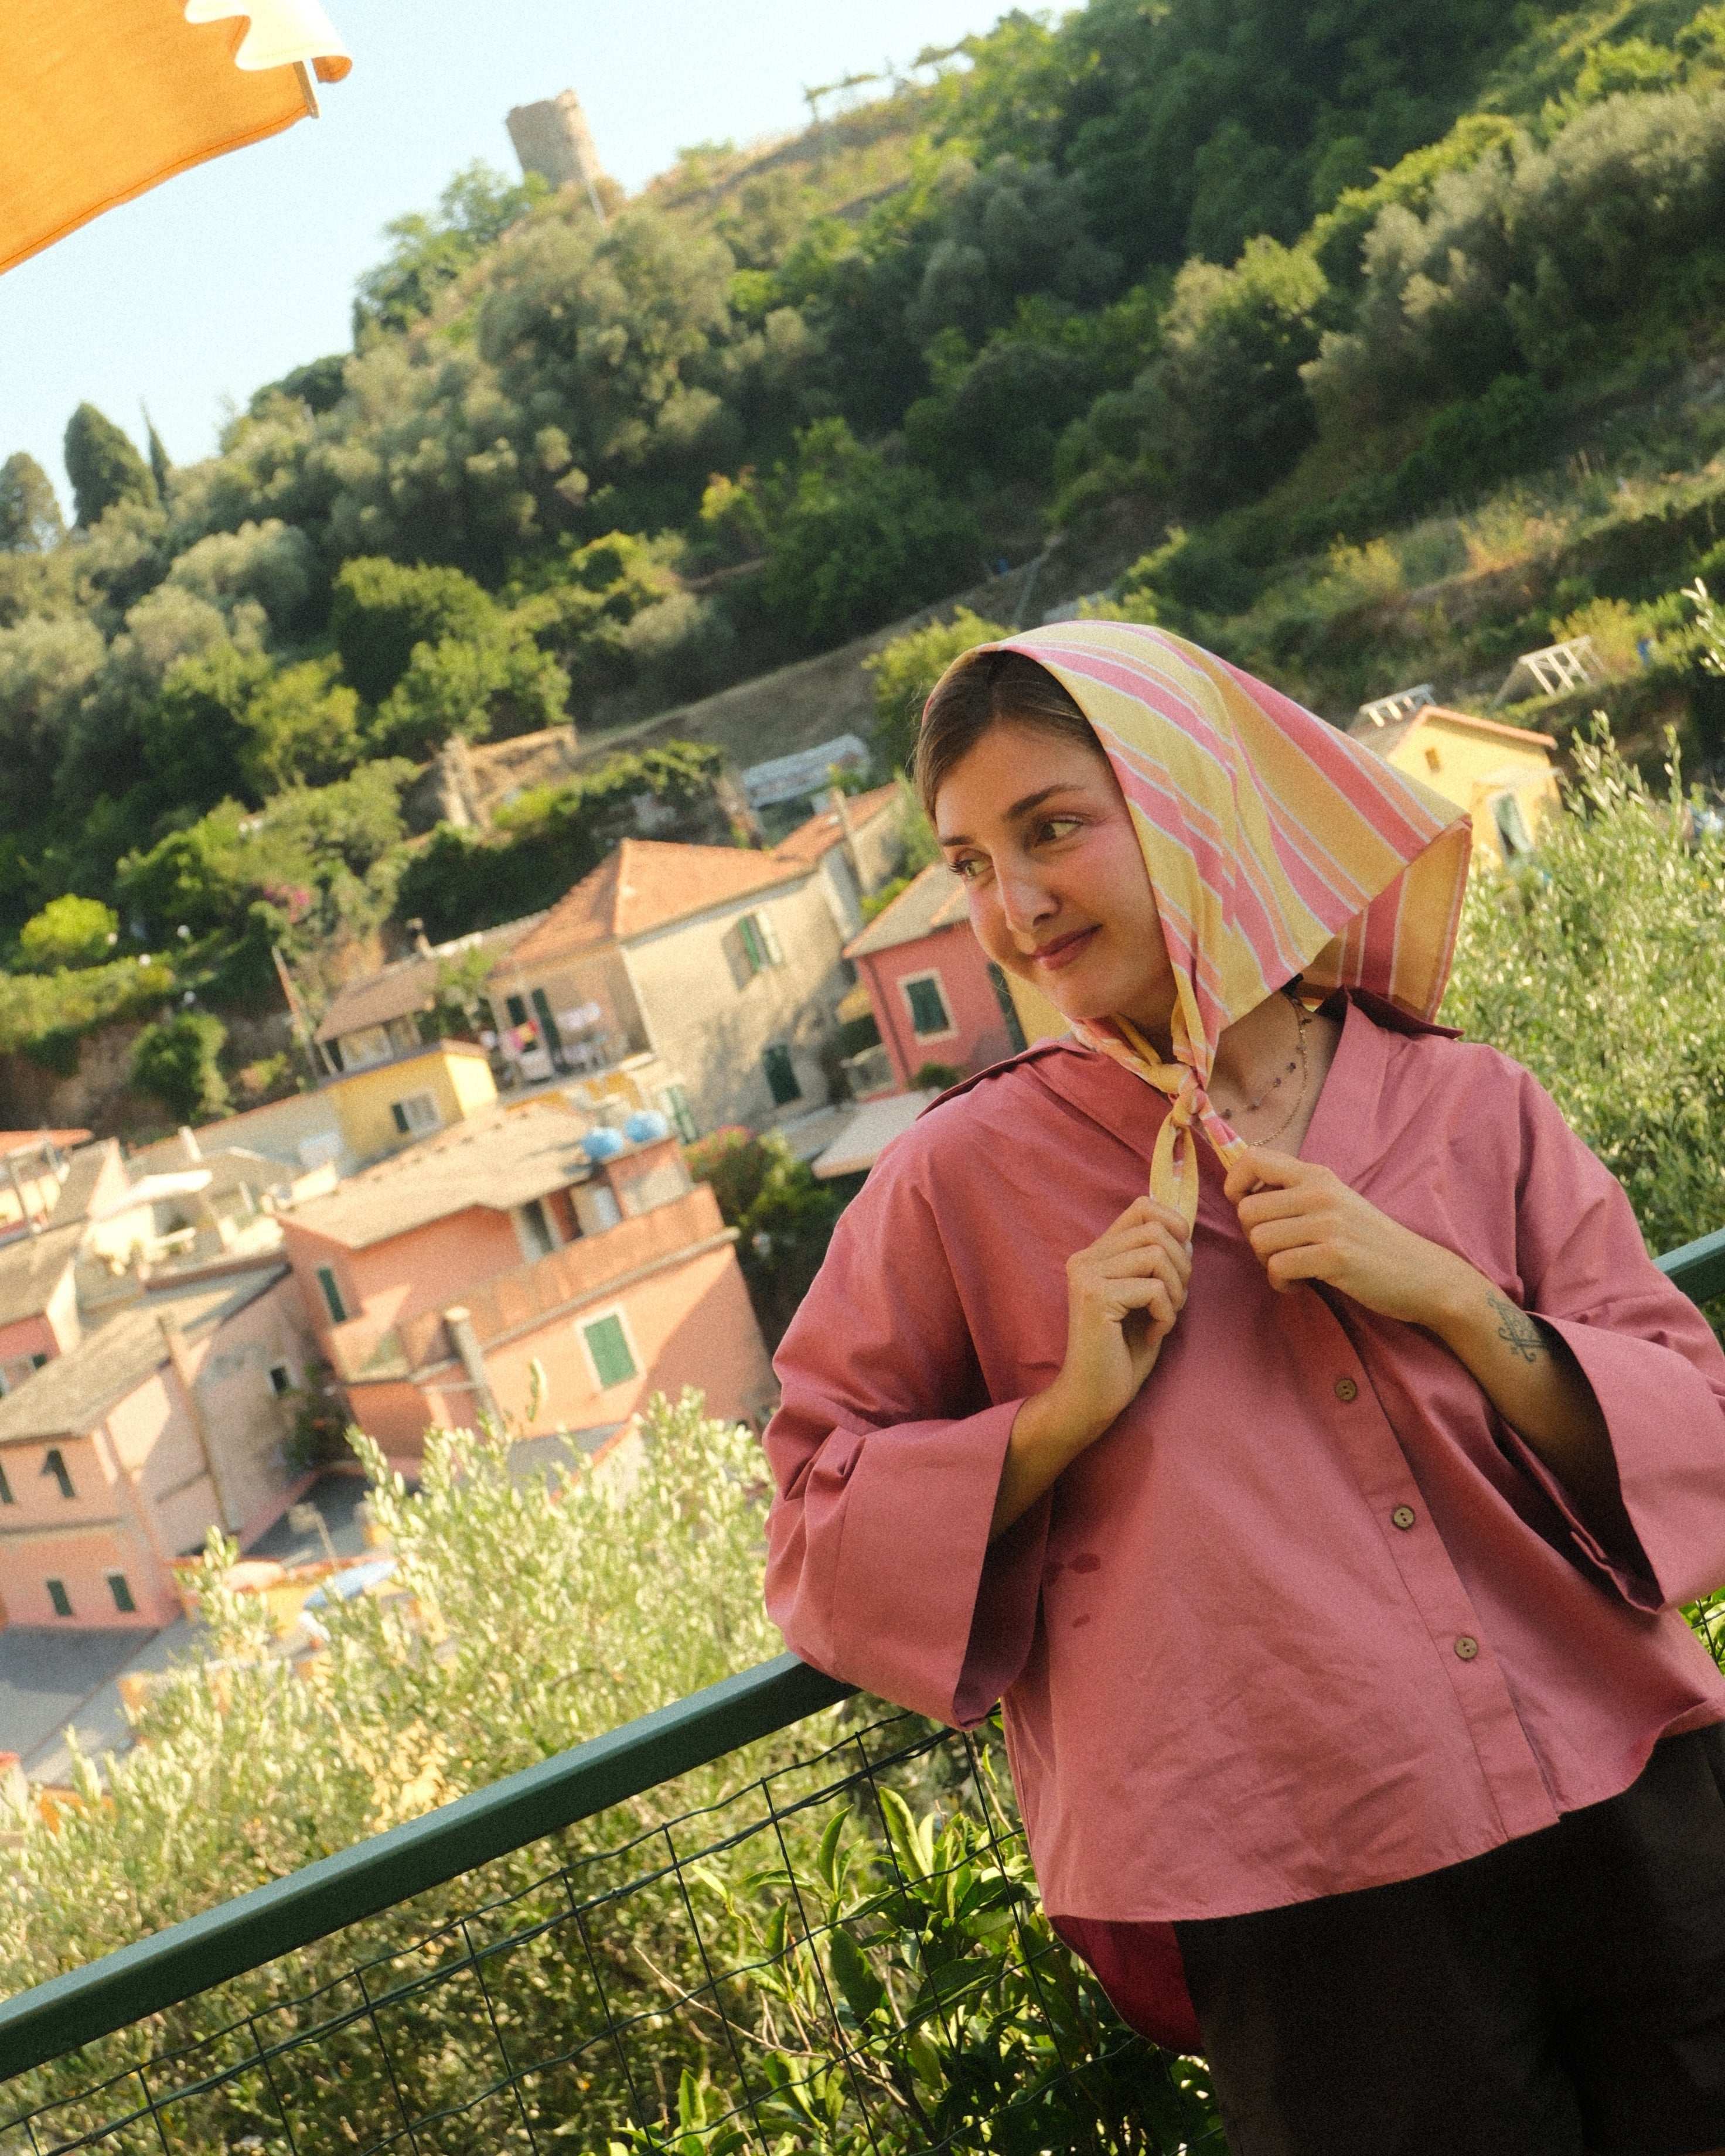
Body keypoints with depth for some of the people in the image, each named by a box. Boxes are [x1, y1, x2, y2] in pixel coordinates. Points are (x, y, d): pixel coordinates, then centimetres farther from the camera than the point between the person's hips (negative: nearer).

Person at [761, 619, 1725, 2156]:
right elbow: (821, 1537, 2)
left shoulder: (1467, 1109, 2)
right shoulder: (965, 1180, -3)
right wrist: (1065, 1416, -13)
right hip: (1308, 1914, -2)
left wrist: (1452, 1297, -12)